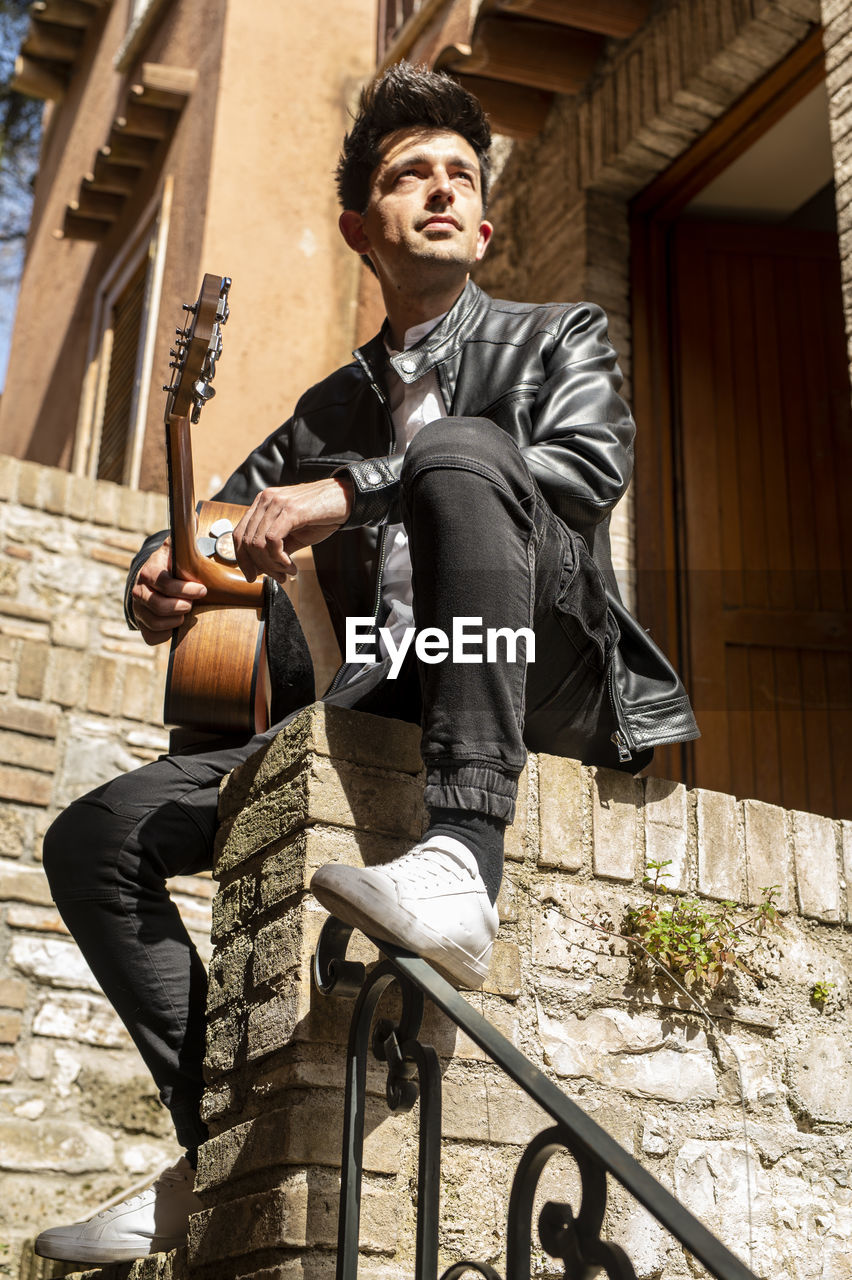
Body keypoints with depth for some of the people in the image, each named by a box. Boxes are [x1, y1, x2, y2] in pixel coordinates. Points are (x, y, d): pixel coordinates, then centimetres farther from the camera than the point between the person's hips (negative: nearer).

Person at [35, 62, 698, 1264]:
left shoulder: (556, 338, 13)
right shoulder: (332, 408, 25)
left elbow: (590, 464, -9)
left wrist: (348, 491, -17)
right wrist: (162, 574, 0)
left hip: (539, 679, -5)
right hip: (381, 702, 5)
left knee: (460, 450, -33)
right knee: (96, 836, -6)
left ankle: (461, 869, -44)